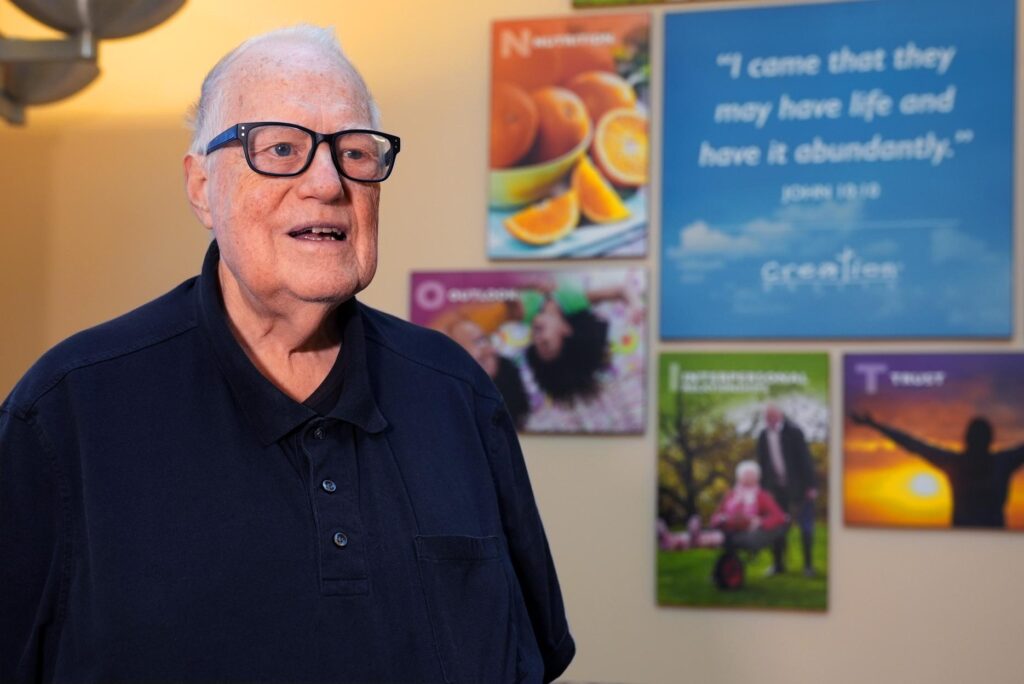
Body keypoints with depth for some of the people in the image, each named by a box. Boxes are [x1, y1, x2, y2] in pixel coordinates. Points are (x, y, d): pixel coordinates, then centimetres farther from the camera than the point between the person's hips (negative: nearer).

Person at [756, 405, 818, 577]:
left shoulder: (793, 433, -9)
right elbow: (762, 464, 8)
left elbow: (805, 459, -10)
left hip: (798, 487, -4)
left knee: (805, 527, 0)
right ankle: (778, 564, 13)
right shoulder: (763, 437, 3)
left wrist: (810, 485, -13)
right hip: (777, 488, 4)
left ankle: (808, 565, 7)